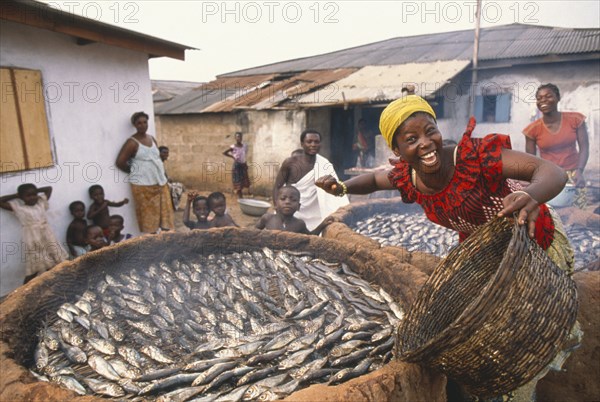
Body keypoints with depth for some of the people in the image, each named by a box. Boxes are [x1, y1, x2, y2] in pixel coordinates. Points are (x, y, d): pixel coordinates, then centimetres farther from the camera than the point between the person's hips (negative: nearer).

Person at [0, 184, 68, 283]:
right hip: (33, 243, -4)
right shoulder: (19, 208, 0)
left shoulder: (41, 203, 10)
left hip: (48, 239, 4)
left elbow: (49, 188, 21)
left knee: (52, 268, 10)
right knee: (33, 271, 0)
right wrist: (15, 196, 3)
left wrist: (36, 191, 12)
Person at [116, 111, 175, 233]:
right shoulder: (132, 142, -9)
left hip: (160, 182, 7)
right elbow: (120, 162, -12)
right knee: (148, 214, -3)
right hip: (143, 185, -7)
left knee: (165, 211, 7)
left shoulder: (152, 139, 12)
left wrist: (160, 174, 10)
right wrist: (134, 172, 0)